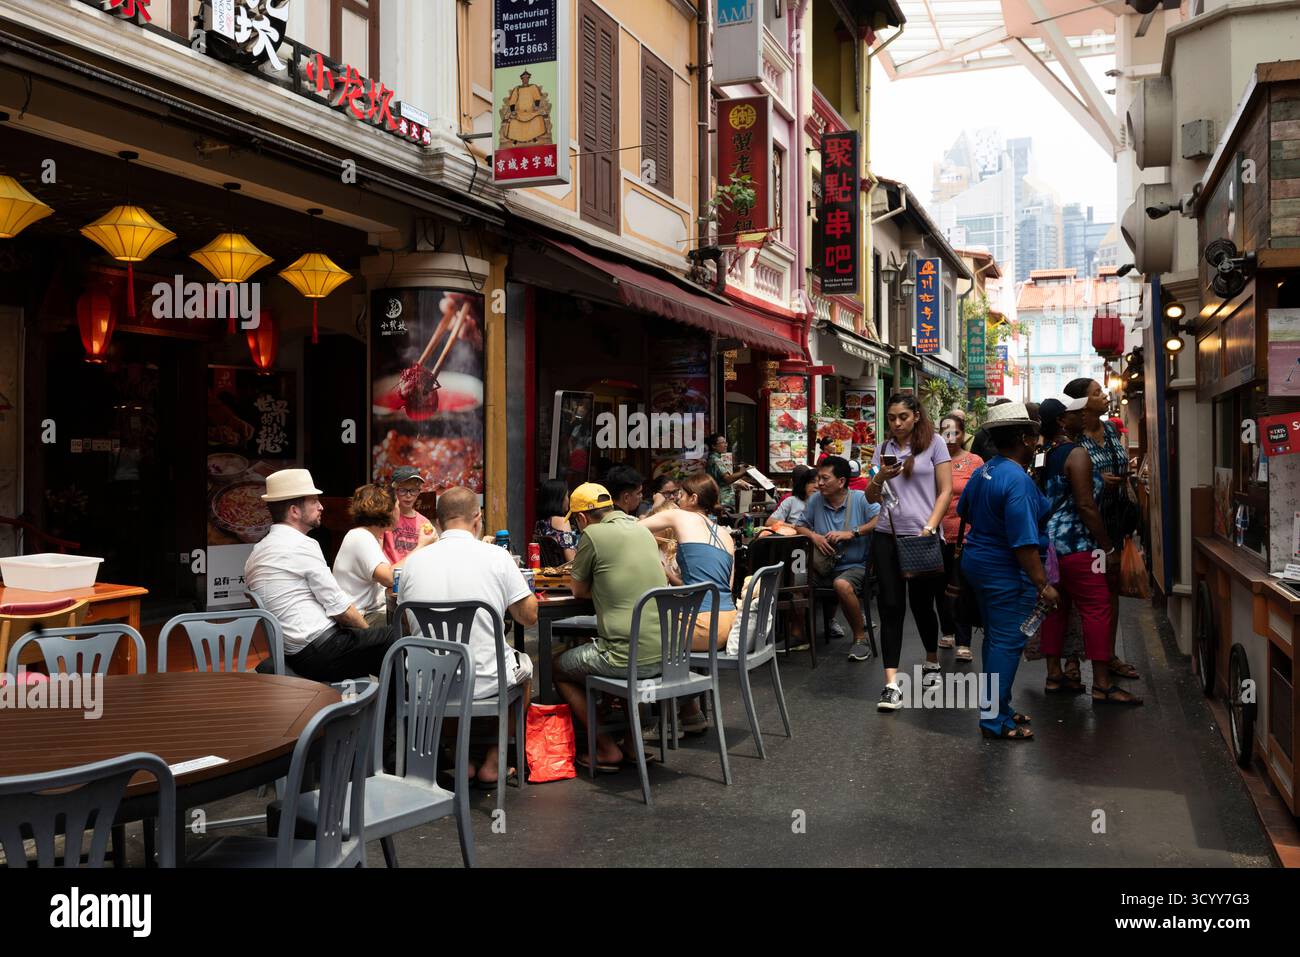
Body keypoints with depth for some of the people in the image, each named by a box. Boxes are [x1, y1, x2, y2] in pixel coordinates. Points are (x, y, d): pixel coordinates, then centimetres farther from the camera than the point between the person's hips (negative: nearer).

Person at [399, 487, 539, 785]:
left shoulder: (414, 560, -1)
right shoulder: (496, 556, -10)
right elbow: (529, 616, -3)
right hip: (484, 682, -2)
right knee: (524, 666, 30)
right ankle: (491, 764, 26)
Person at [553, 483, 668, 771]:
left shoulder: (593, 535, -7)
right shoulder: (642, 530, 13)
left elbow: (579, 590, 5)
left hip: (626, 657, -7)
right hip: (664, 653, 7)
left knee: (558, 667, 18)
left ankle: (607, 750, 16)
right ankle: (632, 742, 29)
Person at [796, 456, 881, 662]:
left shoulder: (861, 499, -5)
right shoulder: (815, 500, 8)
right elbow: (800, 527, 15)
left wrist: (851, 533, -21)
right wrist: (814, 536, -8)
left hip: (856, 566, -4)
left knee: (842, 584, -37)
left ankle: (860, 638, -16)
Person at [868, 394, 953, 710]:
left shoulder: (934, 443, 1)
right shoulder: (883, 449, 10)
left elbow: (945, 491, -2)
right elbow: (871, 498, 10)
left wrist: (929, 529, -13)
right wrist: (880, 477, -11)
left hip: (924, 536, -2)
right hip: (888, 536, 3)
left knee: (921, 603, 9)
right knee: (891, 607, -5)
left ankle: (932, 661, 38)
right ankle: (892, 684, -8)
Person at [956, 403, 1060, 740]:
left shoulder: (982, 472, 6)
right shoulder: (1018, 481, -23)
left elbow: (964, 512, 22)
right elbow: (1024, 543, -26)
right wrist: (1043, 585, -22)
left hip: (977, 562, 10)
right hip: (1007, 573, -10)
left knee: (995, 637, 18)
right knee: (1007, 643, -3)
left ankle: (997, 708, 28)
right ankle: (994, 719, 1)